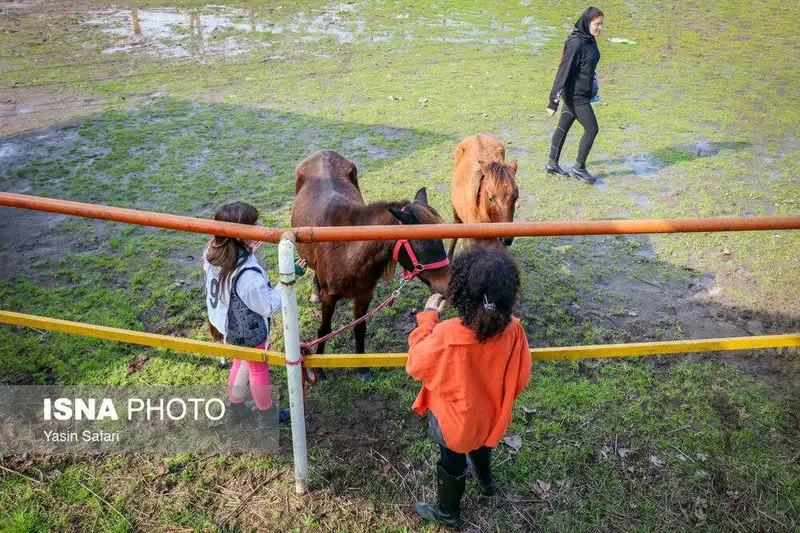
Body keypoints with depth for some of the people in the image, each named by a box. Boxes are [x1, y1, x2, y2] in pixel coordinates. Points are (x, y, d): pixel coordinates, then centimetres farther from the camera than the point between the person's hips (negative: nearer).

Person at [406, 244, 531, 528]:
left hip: (453, 419, -4)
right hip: (488, 413, 4)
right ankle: (485, 481, 66)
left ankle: (447, 513, 50)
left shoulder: (446, 335, -38)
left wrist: (427, 317, -13)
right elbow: (519, 378, -10)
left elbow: (416, 366, -18)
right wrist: (498, 399, 11)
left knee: (452, 462, 23)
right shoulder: (513, 330, -25)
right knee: (480, 442, 36)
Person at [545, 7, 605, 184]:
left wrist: (592, 91, 23)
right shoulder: (576, 43, -22)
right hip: (575, 94, -9)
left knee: (563, 127, 15)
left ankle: (552, 164, 26)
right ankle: (579, 168, 8)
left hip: (582, 93, 9)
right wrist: (554, 102, -23)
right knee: (592, 129, -3)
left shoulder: (589, 40, 6)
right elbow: (563, 71, -23)